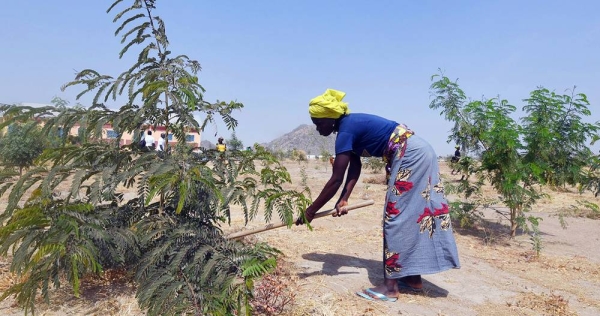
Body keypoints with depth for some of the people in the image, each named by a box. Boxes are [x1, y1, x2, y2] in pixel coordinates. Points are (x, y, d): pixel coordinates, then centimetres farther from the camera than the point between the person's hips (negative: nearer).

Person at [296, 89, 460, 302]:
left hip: (410, 156, -10)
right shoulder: (350, 125, 11)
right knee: (411, 215, 12)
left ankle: (390, 286, -2)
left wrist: (310, 211, -12)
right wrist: (344, 200, -1)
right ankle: (413, 279, 22)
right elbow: (355, 167, 8)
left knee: (397, 217, -7)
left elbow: (336, 180, -18)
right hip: (418, 154, 10)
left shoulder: (346, 131, -16)